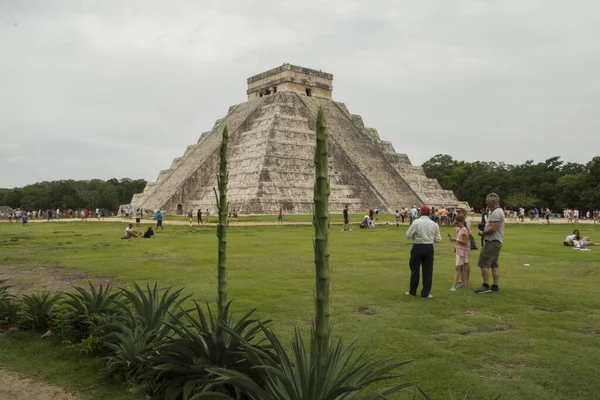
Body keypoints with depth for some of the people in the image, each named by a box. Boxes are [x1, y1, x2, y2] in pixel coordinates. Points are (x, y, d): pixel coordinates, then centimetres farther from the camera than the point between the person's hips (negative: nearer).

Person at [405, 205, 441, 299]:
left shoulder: (416, 222, -11)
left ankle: (412, 291, 21)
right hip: (429, 248, 2)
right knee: (428, 271, 9)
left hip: (417, 247, -2)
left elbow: (408, 235, -10)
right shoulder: (434, 224, 0)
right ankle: (425, 293, 11)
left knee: (415, 270, 10)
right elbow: (438, 239, 4)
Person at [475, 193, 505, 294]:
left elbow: (493, 228, -24)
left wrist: (483, 233, -12)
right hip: (496, 241, 11)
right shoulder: (498, 211, 18)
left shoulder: (496, 213, -16)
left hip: (492, 242, -11)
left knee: (483, 263, -9)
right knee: (494, 264, 13)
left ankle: (486, 286, -7)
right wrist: (484, 230, 9)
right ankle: (495, 286, 17)